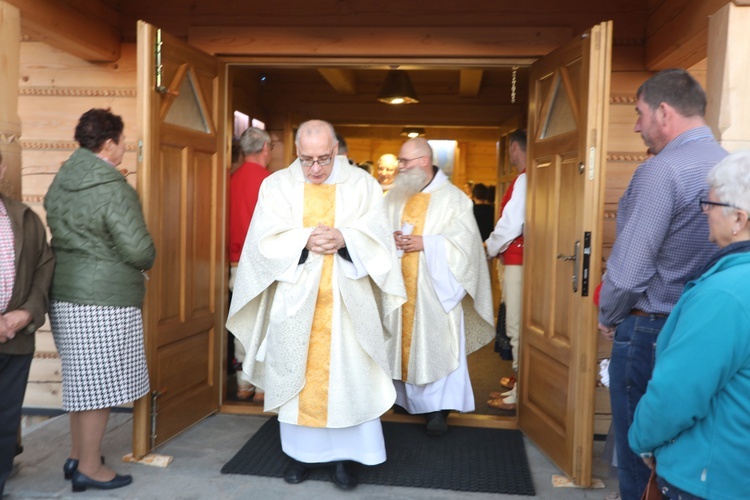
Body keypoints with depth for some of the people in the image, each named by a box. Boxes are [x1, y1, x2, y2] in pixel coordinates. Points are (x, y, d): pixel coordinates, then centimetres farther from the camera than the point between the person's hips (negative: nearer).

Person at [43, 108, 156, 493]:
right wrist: (145, 261, 4)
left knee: (79, 379, 19)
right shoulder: (114, 189, -17)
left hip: (65, 294, 9)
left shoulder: (60, 182, 9)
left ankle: (77, 456, 31)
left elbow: (62, 234, 15)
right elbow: (139, 251, -20)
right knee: (98, 384, 2)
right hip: (104, 299, -9)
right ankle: (89, 468, 14)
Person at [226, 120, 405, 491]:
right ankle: (302, 451, 22)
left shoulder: (362, 184, 3)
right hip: (294, 302, 1)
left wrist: (344, 239, -21)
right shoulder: (277, 185, 4)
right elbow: (266, 239, -5)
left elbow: (377, 236, -3)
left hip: (346, 302, 0)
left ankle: (343, 455, 15)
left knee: (347, 374, 2)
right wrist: (306, 240, -20)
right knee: (297, 374, 7)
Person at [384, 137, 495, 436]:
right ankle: (407, 397, 24)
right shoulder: (395, 197, 11)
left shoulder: (453, 198, -3)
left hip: (434, 288, -4)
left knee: (436, 344, -5)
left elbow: (464, 241, -11)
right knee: (403, 340, 10)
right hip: (399, 286, 5)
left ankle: (438, 408, 0)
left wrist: (425, 243, -18)